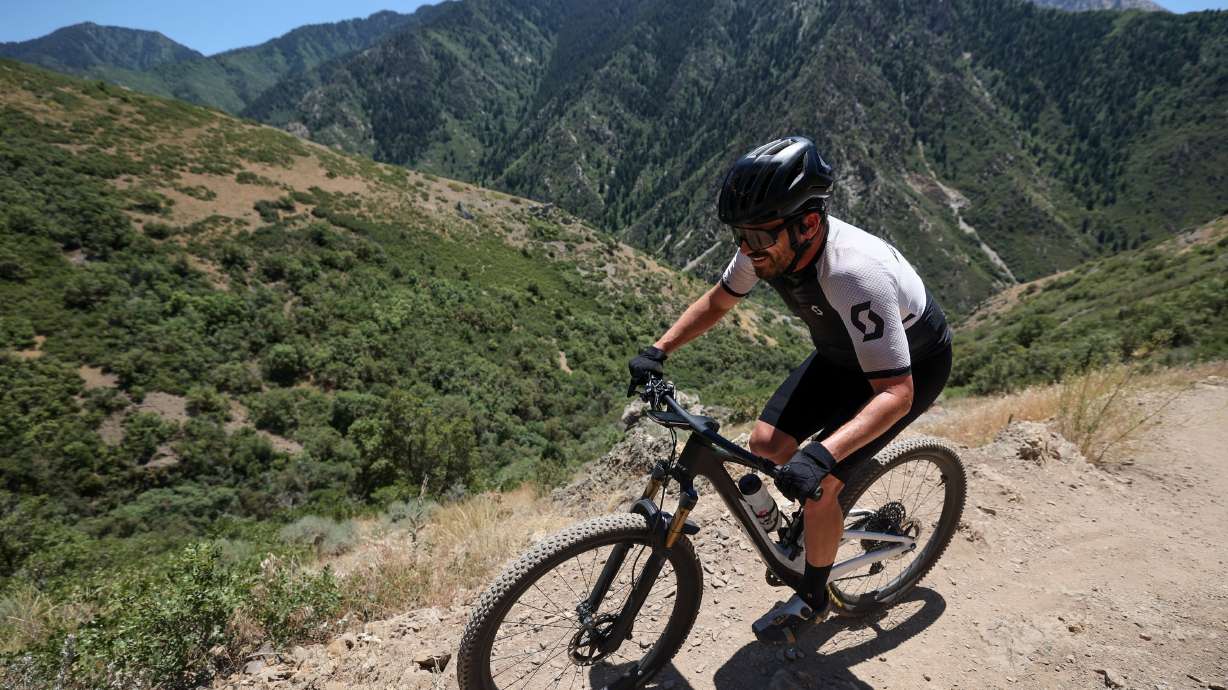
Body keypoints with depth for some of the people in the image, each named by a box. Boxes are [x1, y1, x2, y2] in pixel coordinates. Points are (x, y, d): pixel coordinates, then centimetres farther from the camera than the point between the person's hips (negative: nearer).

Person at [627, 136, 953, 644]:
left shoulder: (855, 273, -42)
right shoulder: (770, 244, -20)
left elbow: (896, 392, -40)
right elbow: (717, 301, -1)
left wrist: (820, 455, -52)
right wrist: (658, 350, -10)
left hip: (911, 366, -6)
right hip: (841, 352, 6)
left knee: (817, 486, -14)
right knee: (765, 444, -6)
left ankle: (813, 598, 15)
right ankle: (813, 526, 26)